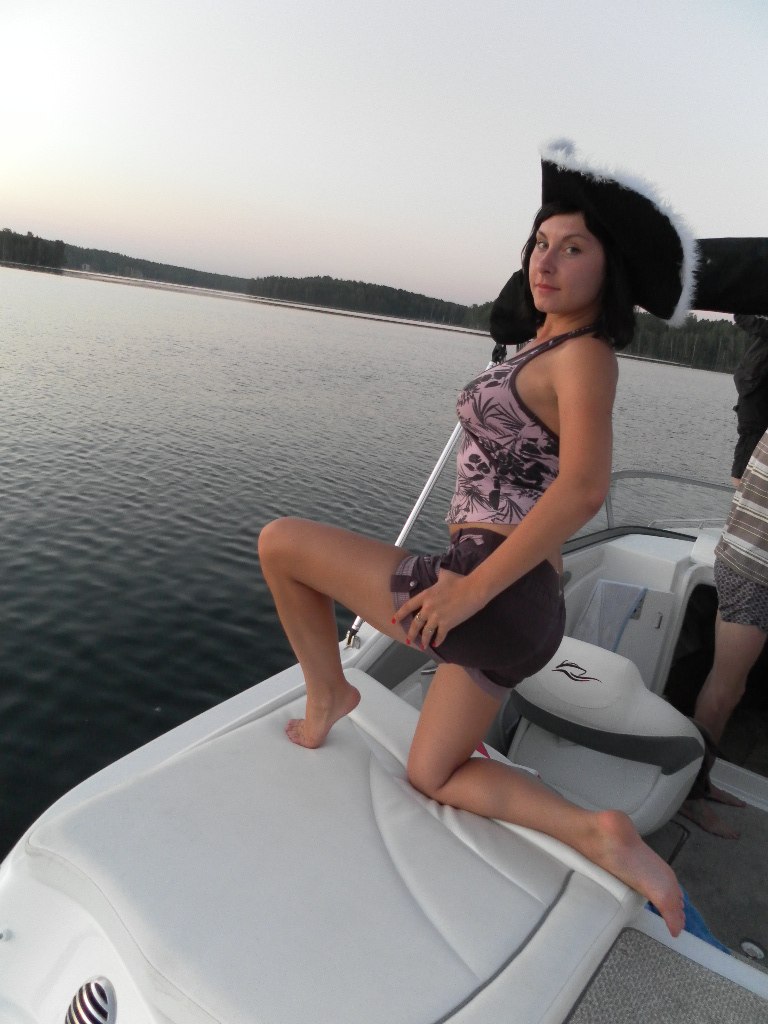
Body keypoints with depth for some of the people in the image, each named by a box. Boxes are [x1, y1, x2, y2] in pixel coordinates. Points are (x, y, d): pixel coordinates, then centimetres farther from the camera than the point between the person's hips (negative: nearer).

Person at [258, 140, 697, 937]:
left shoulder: (584, 355, -11)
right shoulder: (550, 347, 16)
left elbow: (584, 490, -28)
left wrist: (470, 589, -24)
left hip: (491, 598, -10)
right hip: (524, 608, 10)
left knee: (278, 541, 2)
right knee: (432, 777, 22)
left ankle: (327, 693, 17)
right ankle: (599, 836, 8)